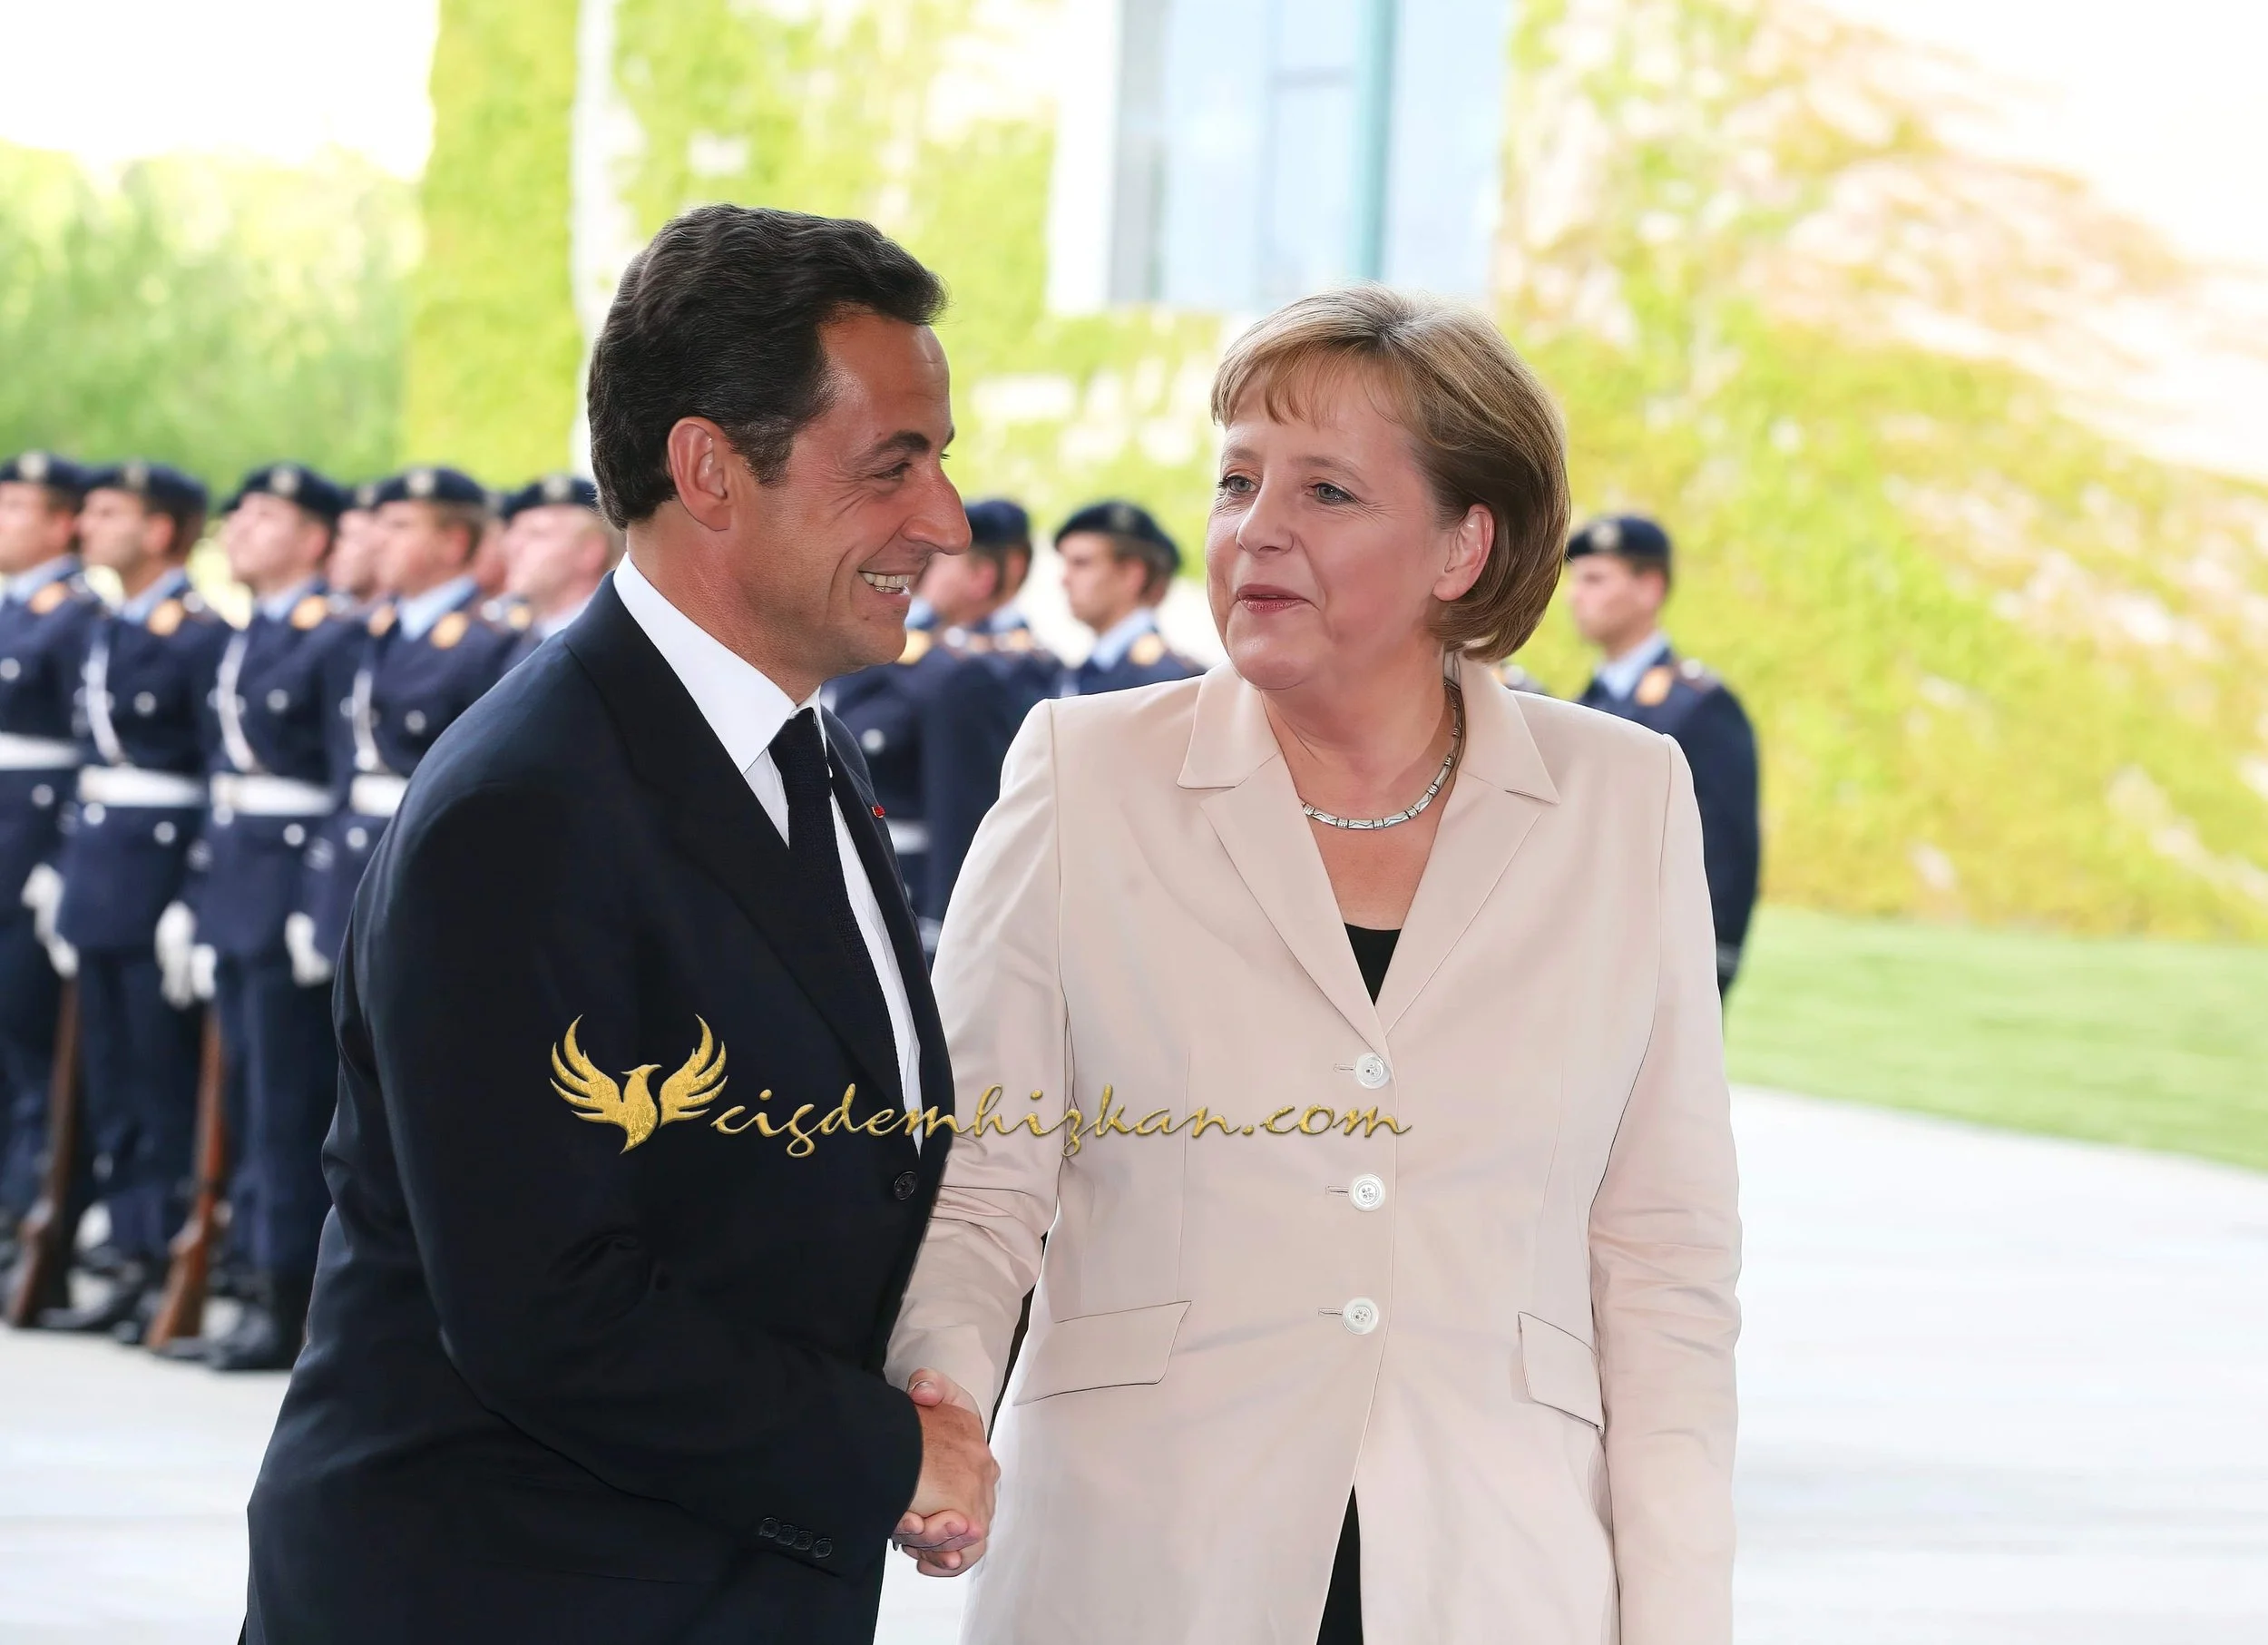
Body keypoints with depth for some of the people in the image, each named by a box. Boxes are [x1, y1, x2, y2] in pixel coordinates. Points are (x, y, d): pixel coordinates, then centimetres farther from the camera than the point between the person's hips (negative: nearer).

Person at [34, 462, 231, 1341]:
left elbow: (226, 776, -15)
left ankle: (172, 1265, 3)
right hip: (96, 873, 9)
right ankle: (135, 1265, 16)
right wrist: (68, 870, 13)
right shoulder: (105, 633, 14)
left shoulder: (201, 635, -12)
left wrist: (197, 899, -19)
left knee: (166, 1086, -3)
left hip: (164, 867, -9)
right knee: (112, 1084, 10)